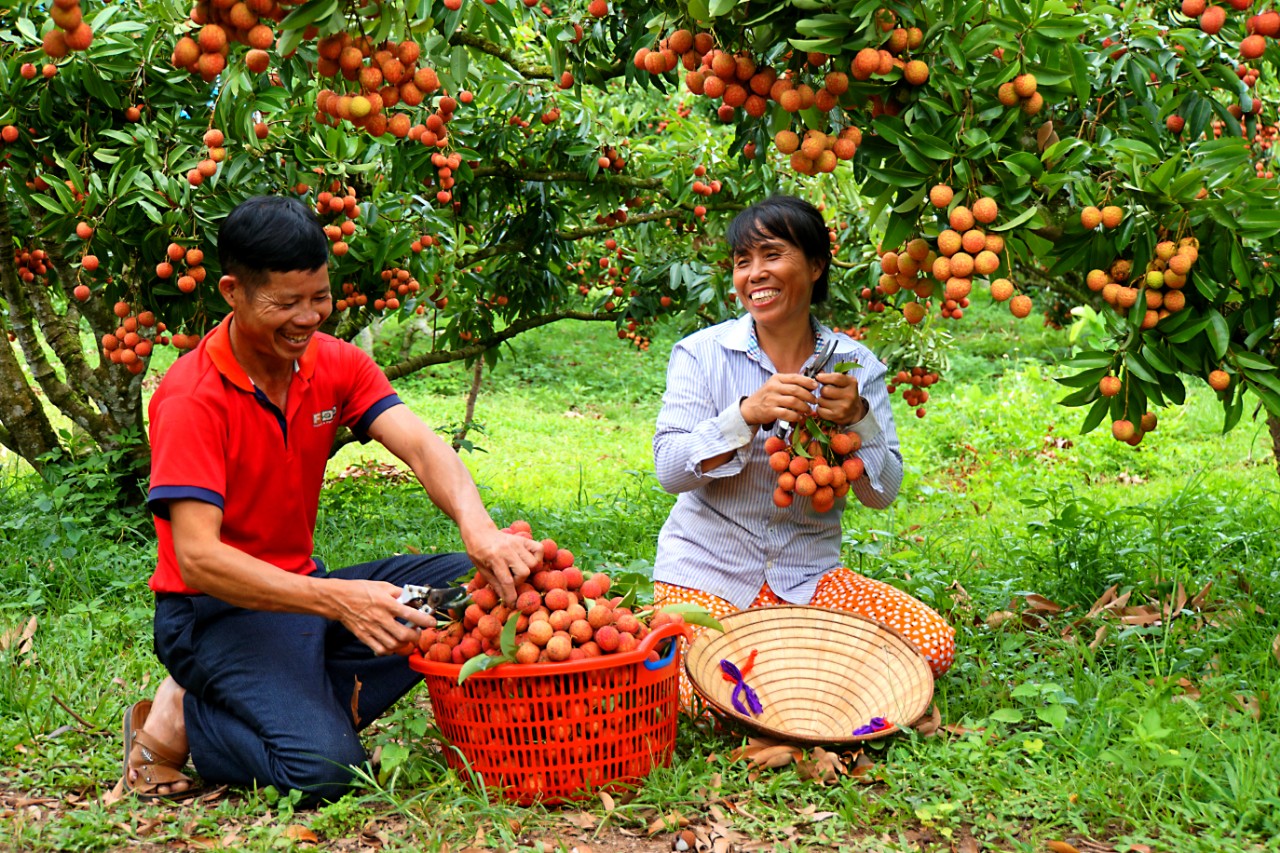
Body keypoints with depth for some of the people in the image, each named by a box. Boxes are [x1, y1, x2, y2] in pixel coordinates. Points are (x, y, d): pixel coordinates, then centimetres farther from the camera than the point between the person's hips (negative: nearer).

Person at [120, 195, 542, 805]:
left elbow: (421, 446, -14)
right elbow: (197, 558, -27)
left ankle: (318, 701, -11)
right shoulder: (192, 399, -19)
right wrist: (334, 600, -40)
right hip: (217, 612, -7)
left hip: (303, 585, 7)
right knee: (324, 767, -28)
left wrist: (478, 528, -36)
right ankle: (181, 723, -1)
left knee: (479, 585, -9)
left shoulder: (337, 365, 1)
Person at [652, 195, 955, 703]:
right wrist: (748, 414, -27)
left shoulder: (855, 365, 2)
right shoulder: (702, 353, -4)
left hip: (807, 575, 3)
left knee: (933, 643, -15)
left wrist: (857, 418, -20)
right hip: (708, 571, -3)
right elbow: (669, 470, -13)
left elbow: (883, 494, -1)